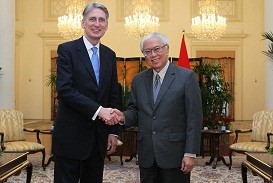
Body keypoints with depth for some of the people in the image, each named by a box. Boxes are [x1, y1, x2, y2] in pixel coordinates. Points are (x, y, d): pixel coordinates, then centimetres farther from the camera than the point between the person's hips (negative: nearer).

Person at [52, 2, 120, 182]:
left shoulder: (110, 55, 11)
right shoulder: (67, 50, -5)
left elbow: (113, 95, 12)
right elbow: (65, 90, -17)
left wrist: (113, 132, 8)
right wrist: (98, 110, -23)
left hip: (99, 136, 5)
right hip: (71, 135, -5)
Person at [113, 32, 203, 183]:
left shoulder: (186, 77, -5)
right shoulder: (138, 80, 9)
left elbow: (194, 118, -7)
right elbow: (135, 111, 13)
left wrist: (190, 153, -11)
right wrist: (123, 116, -10)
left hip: (174, 153, -4)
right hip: (146, 155, 4)